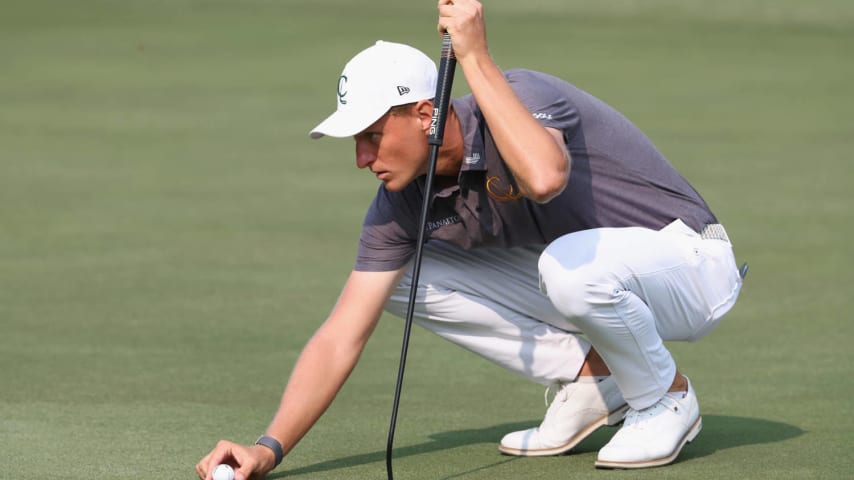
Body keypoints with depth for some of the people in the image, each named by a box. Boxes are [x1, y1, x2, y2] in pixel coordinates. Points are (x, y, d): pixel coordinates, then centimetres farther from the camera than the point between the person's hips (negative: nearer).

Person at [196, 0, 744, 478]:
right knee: (408, 278, -4)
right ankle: (588, 376, 2)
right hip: (587, 274, 7)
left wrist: (475, 57, -44)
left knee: (570, 264, -40)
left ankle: (666, 399, -10)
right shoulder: (403, 201, -7)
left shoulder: (520, 97, -26)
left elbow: (545, 176, -51)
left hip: (690, 264, -7)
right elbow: (341, 338, -9)